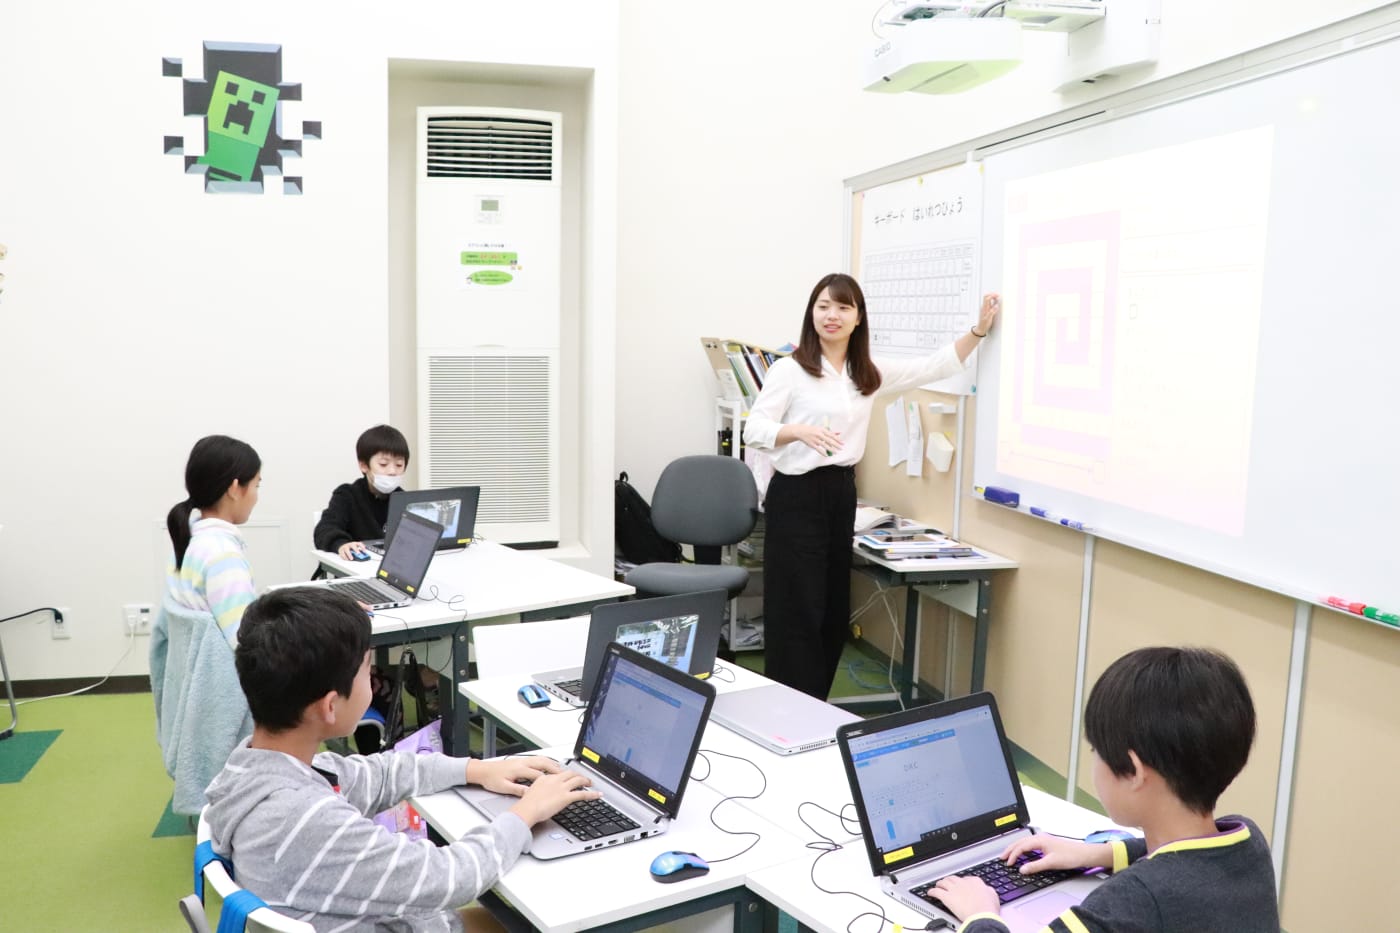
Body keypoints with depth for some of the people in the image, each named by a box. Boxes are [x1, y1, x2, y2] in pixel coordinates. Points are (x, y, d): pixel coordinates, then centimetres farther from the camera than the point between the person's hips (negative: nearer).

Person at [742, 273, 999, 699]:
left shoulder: (870, 373, 9)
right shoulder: (789, 369, -8)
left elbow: (935, 366, 14)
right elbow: (754, 430, -11)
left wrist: (979, 329, 3)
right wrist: (801, 431, -29)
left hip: (842, 493, 7)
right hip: (797, 495, -6)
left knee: (834, 609, 12)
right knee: (798, 610, -4)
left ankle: (816, 708, 25)